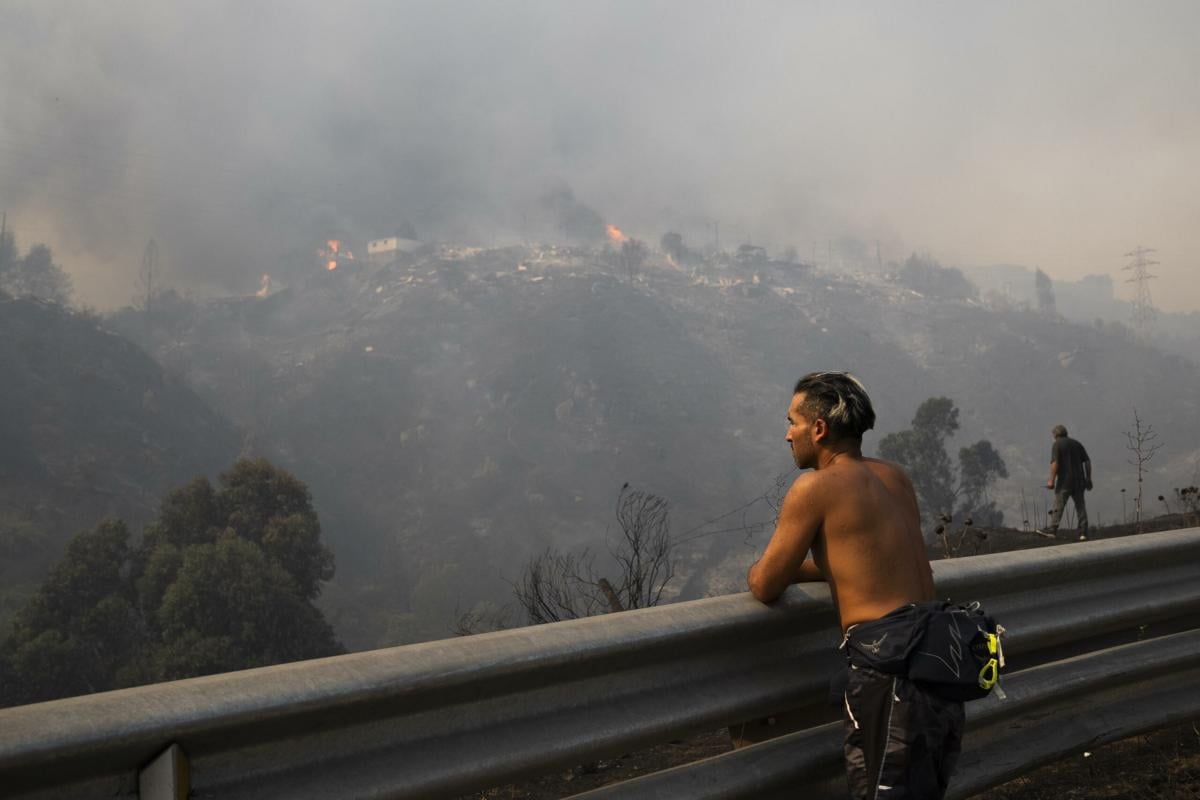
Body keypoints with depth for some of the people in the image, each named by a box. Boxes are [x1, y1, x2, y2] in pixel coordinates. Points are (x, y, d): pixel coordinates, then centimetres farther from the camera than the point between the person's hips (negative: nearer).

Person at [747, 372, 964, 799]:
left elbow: (765, 586, -3)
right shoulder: (895, 478, 14)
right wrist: (792, 568, 24)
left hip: (887, 657, -8)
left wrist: (756, 572, 20)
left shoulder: (815, 486, -8)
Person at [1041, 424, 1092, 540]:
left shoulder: (1057, 445, -4)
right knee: (1080, 506, 8)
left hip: (1064, 481, -5)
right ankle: (1083, 532, 6)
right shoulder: (1077, 444, 13)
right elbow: (1087, 461, 11)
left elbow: (1055, 463, -15)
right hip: (1079, 481, 5)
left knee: (1058, 505, 0)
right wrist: (1088, 478, 14)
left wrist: (1051, 480, -13)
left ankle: (1052, 528, -2)